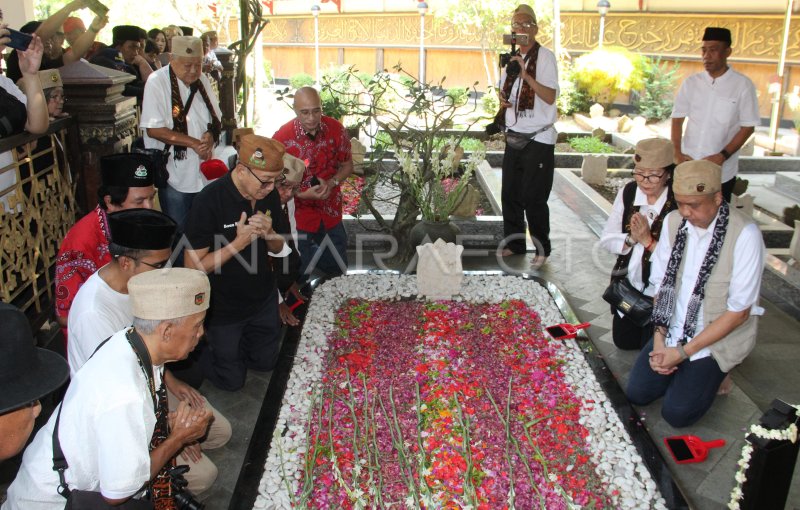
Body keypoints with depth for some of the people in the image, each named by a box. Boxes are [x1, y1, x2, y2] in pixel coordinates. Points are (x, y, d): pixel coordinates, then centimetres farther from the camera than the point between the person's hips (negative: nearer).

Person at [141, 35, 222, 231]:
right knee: (177, 232, 2)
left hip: (204, 173, 5)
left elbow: (216, 118, 14)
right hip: (175, 176, -5)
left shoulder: (202, 81, 7)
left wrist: (211, 136, -10)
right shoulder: (157, 82, -11)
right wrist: (194, 143, -19)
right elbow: (153, 129, -16)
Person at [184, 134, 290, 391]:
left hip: (264, 300, 5)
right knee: (231, 380, 11)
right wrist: (239, 243, -32)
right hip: (224, 309, -5)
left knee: (266, 362, 21)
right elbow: (193, 266, -23)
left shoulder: (269, 195, -10)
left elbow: (278, 249, 3)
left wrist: (269, 234, -21)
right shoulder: (209, 201, -28)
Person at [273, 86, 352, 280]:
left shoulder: (336, 130, -9)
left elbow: (347, 165, 5)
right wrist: (304, 194, -25)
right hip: (299, 218, -3)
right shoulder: (282, 137, -17)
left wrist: (331, 183, -15)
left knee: (339, 274, 18)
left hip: (331, 215, 3)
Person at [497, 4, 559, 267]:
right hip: (514, 135, 7)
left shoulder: (545, 56, -9)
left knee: (534, 198, -4)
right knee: (509, 194, 10)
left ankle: (542, 249, 11)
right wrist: (502, 99, 0)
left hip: (539, 139, -6)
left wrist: (526, 74, -29)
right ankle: (514, 243, 25)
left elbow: (550, 97, -19)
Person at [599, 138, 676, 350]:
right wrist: (631, 239, -20)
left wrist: (647, 241, -28)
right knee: (623, 341, 16)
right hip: (628, 285, 5)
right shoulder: (628, 192, -7)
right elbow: (607, 239, -3)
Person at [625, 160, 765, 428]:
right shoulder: (673, 221, -4)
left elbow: (739, 311, -18)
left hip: (718, 336, -5)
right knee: (636, 393, -4)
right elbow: (661, 283, 3)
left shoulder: (745, 235, -21)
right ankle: (685, 370, 21)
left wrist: (683, 351, -17)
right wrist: (659, 338, -9)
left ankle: (710, 374, 15)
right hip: (674, 330, 5)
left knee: (677, 412, -13)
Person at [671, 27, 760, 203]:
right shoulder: (690, 83, 2)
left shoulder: (742, 85, -7)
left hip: (722, 172, -2)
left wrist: (722, 156, -14)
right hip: (688, 167, 3)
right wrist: (678, 154, -5)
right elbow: (677, 119, 7)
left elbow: (748, 127, -5)